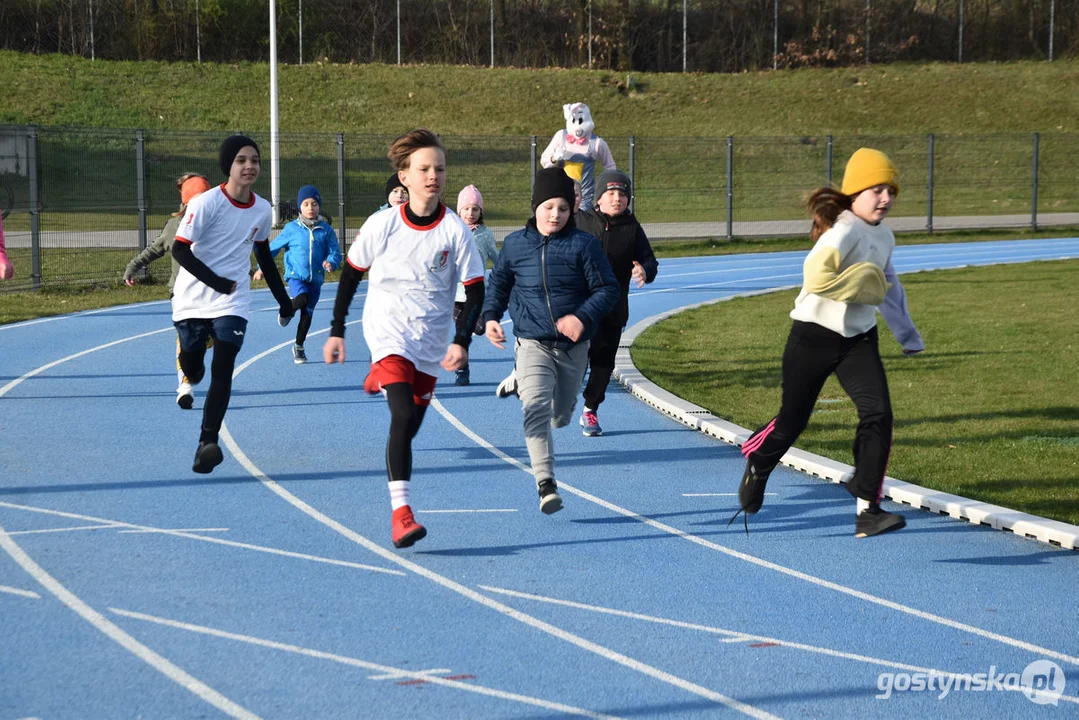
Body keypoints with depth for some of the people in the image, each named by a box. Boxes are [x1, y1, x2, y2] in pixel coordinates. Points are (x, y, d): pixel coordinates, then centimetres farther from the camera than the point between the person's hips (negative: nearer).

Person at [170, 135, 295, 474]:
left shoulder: (262, 210, 1)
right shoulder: (206, 203, -15)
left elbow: (264, 255, 16)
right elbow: (180, 249, -16)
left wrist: (284, 301, 19)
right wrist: (216, 282, -24)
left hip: (232, 304, 2)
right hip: (193, 301, -2)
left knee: (222, 370, -15)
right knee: (193, 371, 8)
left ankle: (208, 443, -17)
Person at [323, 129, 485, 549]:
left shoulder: (455, 230, -6)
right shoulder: (382, 224, -7)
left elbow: (475, 290, -2)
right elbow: (351, 273, 6)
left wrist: (461, 342, -15)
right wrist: (336, 331, 7)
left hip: (431, 341, 3)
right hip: (387, 330, -3)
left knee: (409, 427, 12)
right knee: (403, 417, -22)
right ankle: (401, 512, -25)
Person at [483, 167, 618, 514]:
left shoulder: (584, 244, -5)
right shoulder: (515, 244, 1)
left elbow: (607, 289, -6)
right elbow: (498, 284, 16)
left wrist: (583, 317, -22)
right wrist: (491, 317, -1)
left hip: (573, 346, 1)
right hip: (532, 343, -1)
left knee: (560, 416, 18)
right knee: (536, 407, -22)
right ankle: (545, 483, -24)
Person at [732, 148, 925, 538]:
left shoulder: (884, 237, 9)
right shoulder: (844, 230, -19)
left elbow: (888, 286, 26)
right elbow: (816, 276, -35)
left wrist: (908, 336, 33)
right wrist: (864, 282, -22)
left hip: (859, 338, 6)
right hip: (815, 335, -6)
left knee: (878, 414, -13)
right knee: (792, 420, 5)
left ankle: (868, 510, -13)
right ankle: (756, 464, 39)